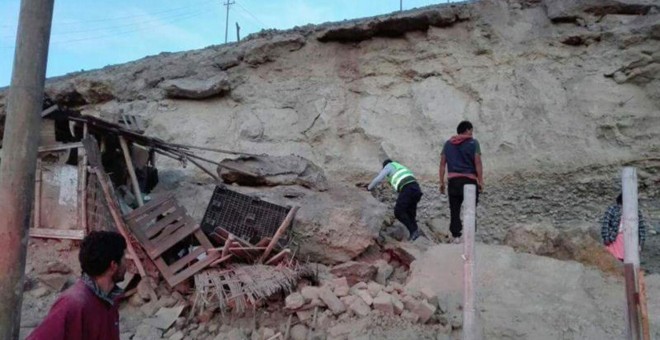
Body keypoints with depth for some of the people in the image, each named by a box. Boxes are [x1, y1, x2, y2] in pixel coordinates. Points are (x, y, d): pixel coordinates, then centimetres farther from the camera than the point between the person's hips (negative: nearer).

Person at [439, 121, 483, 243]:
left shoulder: (448, 144, 10)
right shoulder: (473, 143, -2)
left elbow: (442, 164, 7)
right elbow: (478, 163, -9)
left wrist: (442, 182, 11)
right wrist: (480, 181, -4)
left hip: (453, 180, 3)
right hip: (469, 180, -3)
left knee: (454, 210, 8)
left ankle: (456, 236, 7)